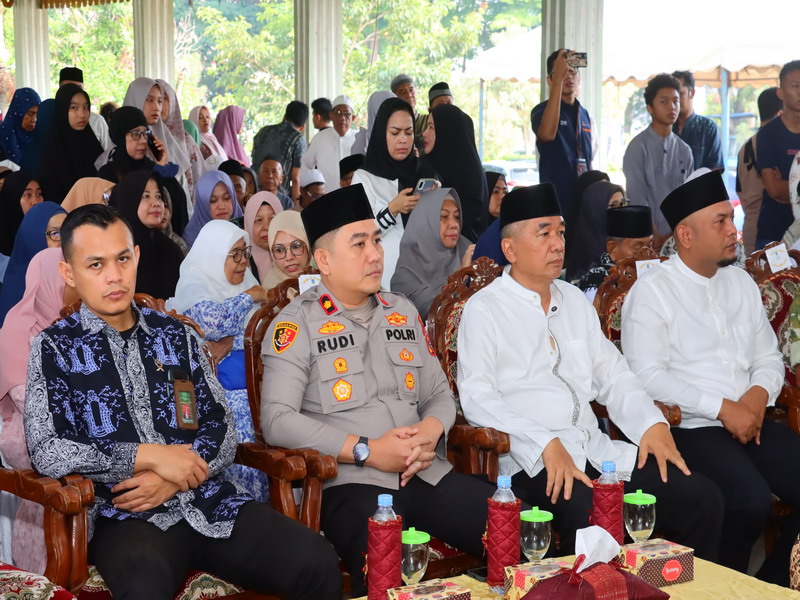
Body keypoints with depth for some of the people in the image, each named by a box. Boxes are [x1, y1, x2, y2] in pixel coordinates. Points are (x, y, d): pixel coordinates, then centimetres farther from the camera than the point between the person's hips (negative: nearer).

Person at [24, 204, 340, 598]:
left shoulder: (175, 335, 17)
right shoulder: (54, 347, 6)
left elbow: (223, 431, 12)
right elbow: (46, 452, -7)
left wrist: (174, 478, -8)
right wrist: (151, 456, -10)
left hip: (208, 503, 5)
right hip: (125, 516, -4)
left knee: (319, 564, -18)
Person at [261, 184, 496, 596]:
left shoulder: (403, 312, 19)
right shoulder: (297, 324, 1)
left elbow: (439, 393, 22)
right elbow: (277, 420, -9)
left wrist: (431, 430, -2)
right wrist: (367, 451, -13)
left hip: (426, 473, 6)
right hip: (351, 483, -5)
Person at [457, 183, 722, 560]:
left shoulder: (574, 300, 19)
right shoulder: (483, 310, 0)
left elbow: (612, 376, 20)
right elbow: (477, 398, -11)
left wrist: (652, 423, 1)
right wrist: (547, 444, -22)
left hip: (597, 450, 6)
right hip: (532, 460, -6)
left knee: (703, 499, -10)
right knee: (592, 516, -36)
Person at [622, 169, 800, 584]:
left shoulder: (741, 282, 16)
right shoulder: (651, 292, -4)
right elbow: (647, 375, -13)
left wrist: (759, 393, -4)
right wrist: (722, 407, -16)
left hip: (750, 421, 7)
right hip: (689, 429, -6)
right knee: (751, 500, -29)